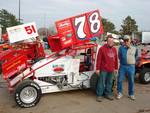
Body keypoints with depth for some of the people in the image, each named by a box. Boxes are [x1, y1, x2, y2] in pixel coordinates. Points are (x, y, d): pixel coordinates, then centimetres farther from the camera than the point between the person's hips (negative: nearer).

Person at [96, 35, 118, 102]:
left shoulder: (114, 49, 11)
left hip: (111, 70, 6)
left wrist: (116, 68, 16)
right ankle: (99, 95, 10)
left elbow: (116, 59, 16)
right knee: (101, 82, 0)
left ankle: (107, 94, 27)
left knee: (109, 83, 14)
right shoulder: (102, 48, -7)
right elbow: (99, 59, -9)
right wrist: (97, 69, -12)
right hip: (103, 69, -6)